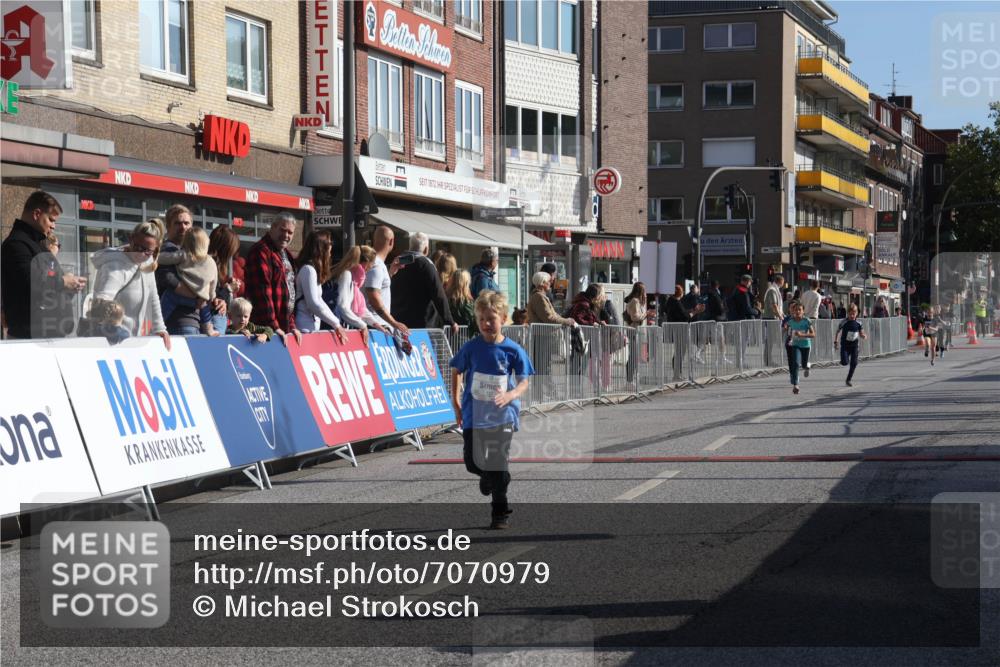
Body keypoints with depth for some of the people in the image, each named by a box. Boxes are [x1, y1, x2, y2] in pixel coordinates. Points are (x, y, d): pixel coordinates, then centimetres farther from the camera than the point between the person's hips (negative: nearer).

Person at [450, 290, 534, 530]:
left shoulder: (513, 350, -7)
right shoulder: (471, 348, -3)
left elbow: (524, 382, -3)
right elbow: (457, 371, 13)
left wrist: (510, 395, -23)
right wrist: (456, 400, 8)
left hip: (502, 415, -2)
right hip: (474, 414, 2)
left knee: (499, 464, 0)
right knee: (472, 462, 5)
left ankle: (500, 512, 14)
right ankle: (488, 475, 42)